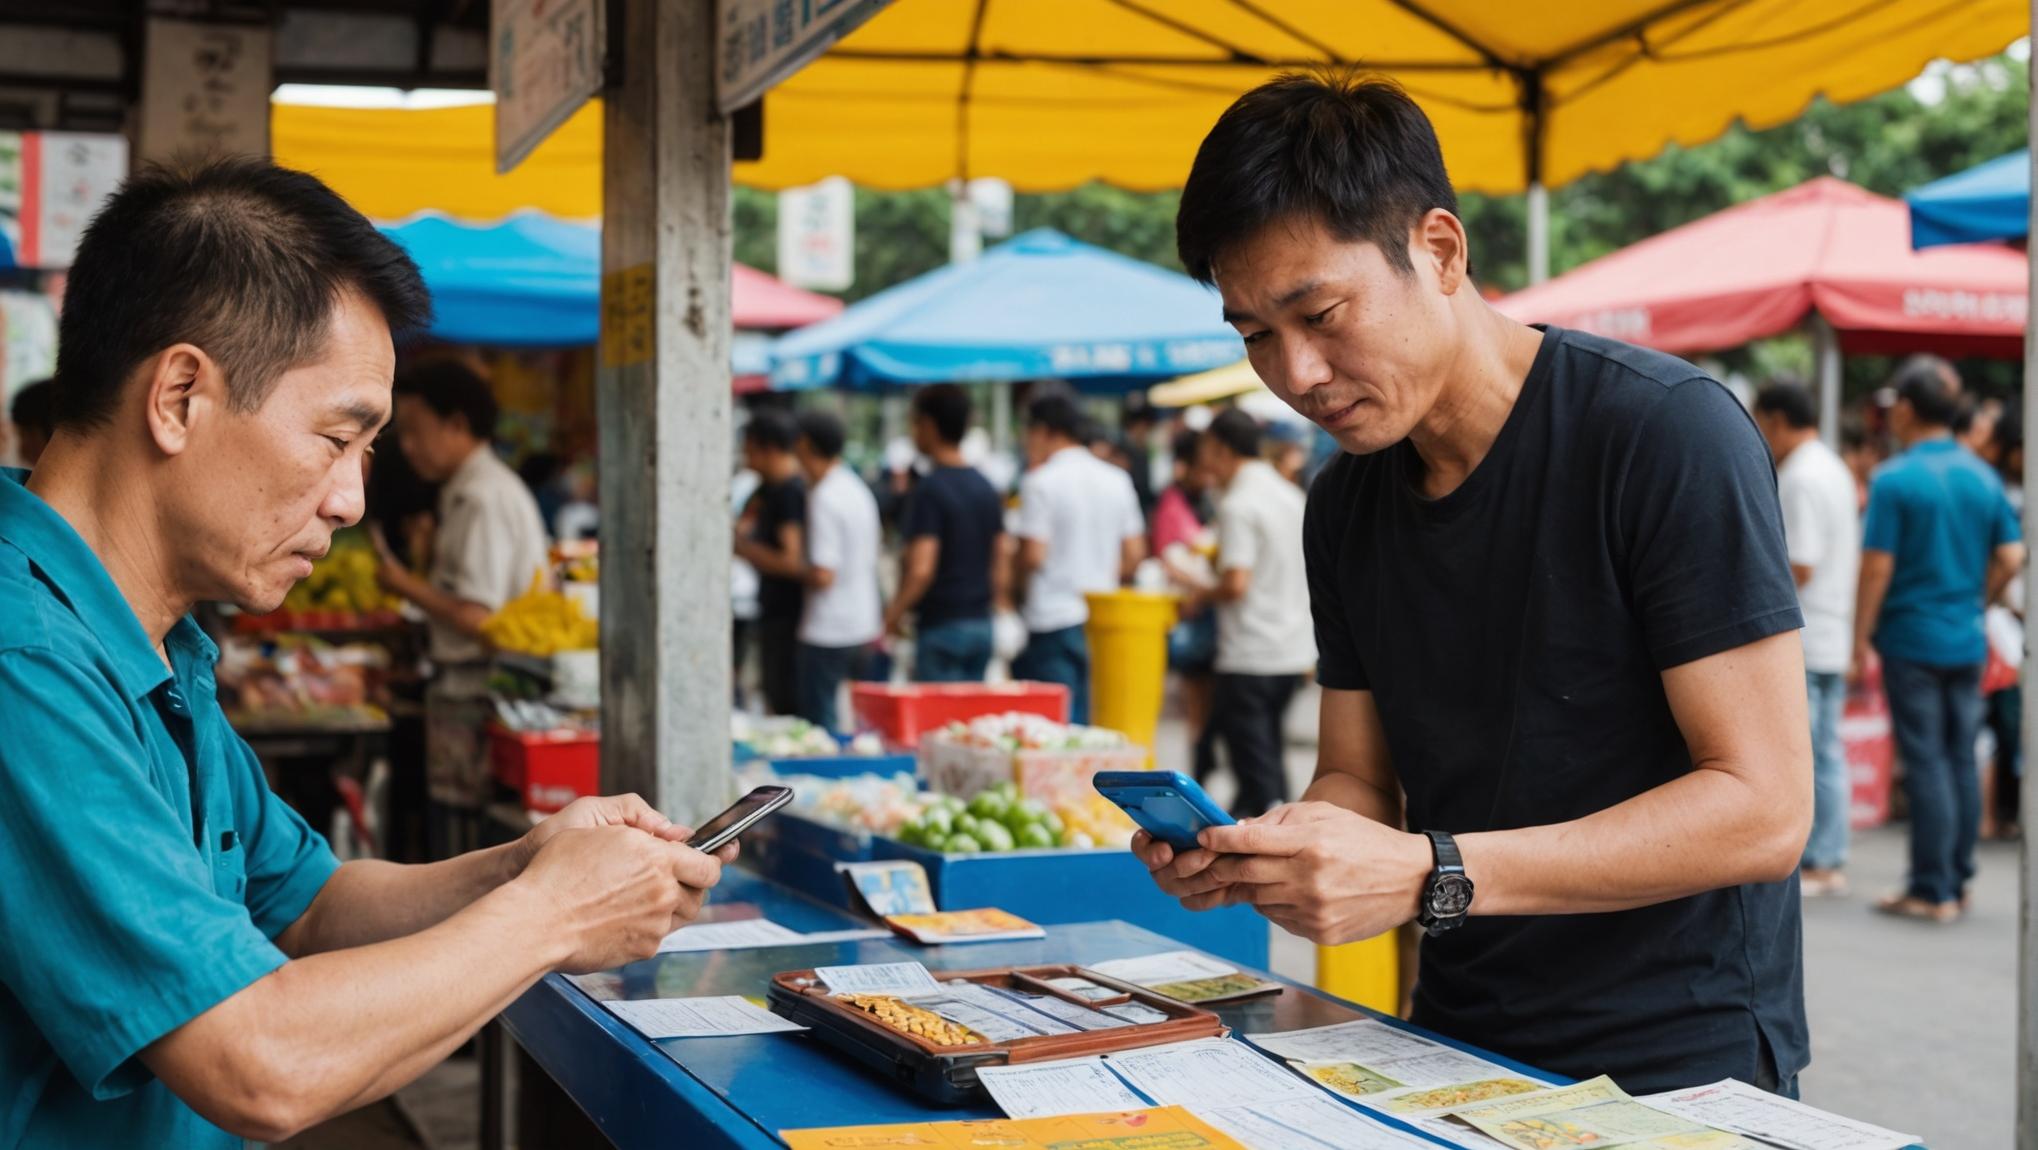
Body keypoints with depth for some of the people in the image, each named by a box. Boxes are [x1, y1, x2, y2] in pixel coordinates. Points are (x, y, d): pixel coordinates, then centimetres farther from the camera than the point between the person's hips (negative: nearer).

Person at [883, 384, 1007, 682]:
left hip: (941, 626, -7)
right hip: (981, 624, 7)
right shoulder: (985, 487, 10)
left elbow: (921, 570, -20)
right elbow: (999, 564, 13)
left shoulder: (929, 489, -13)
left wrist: (894, 612, -7)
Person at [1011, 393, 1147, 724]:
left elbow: (1033, 555, -16)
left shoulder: (1041, 482, -10)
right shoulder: (1117, 480, 10)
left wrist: (1011, 578, 3)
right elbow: (1134, 554, 11)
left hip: (1053, 619, -6)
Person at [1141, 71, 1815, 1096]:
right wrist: (1249, 853, -8)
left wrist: (1429, 874, -21)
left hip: (1676, 1067, -6)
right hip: (1460, 1051, 6)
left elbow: (1763, 810, -14)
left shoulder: (1665, 434, -11)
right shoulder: (1344, 506, 10)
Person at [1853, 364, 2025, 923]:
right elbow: (2011, 556, 6)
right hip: (1968, 641, 6)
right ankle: (1957, 882, 17)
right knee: (1962, 762, 11)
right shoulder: (1983, 476, 6)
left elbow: (1878, 566, -14)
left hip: (1913, 640, -6)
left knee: (1926, 764, -3)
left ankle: (1932, 891, -1)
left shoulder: (1895, 479, -12)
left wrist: (1861, 639, -7)